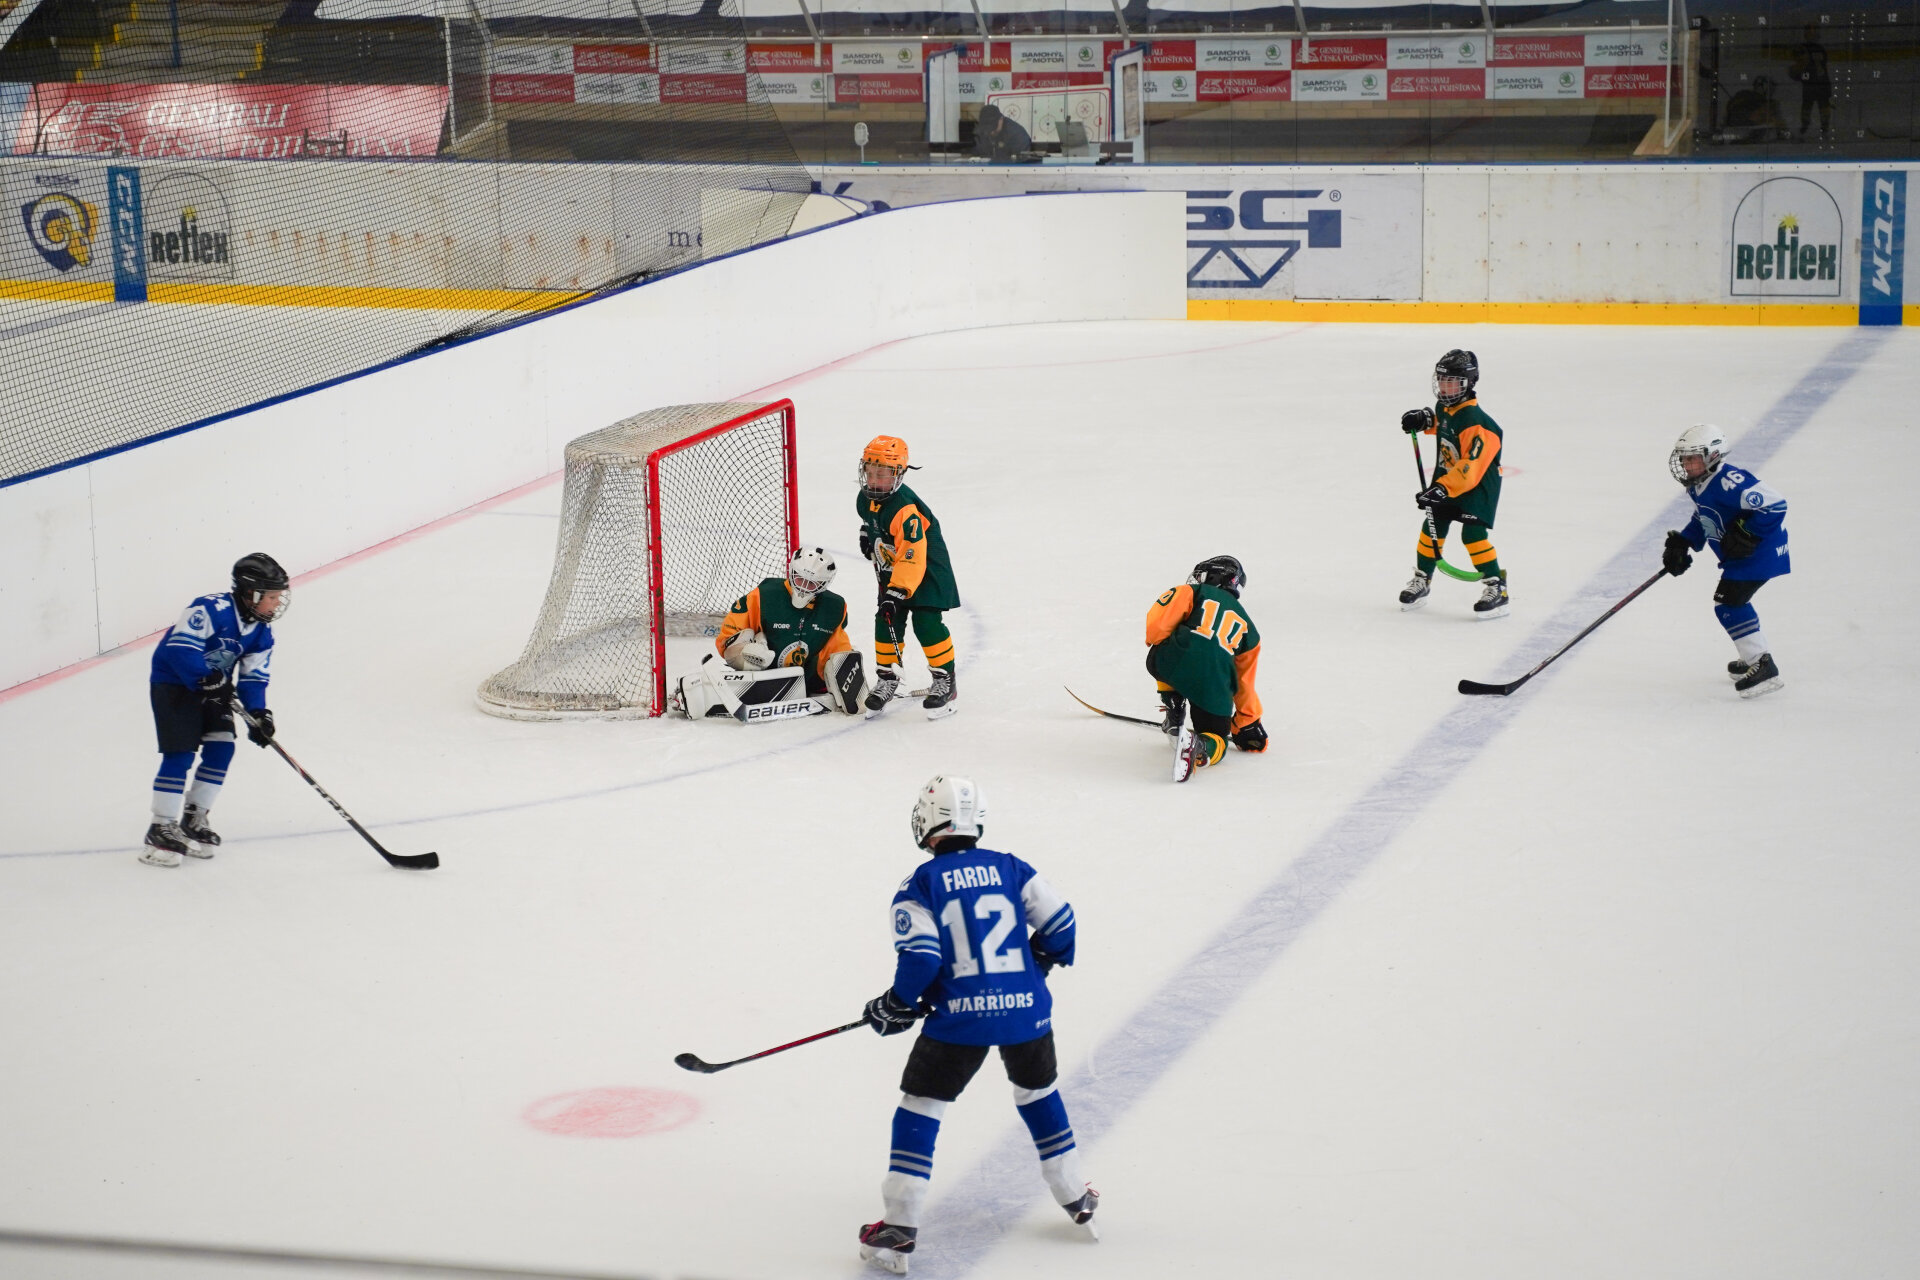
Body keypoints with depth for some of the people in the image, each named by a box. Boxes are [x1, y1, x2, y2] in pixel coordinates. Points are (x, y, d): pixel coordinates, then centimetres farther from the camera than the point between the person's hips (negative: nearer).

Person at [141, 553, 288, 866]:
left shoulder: (261, 633, -1)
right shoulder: (213, 609, -26)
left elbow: (253, 676, -1)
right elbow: (180, 646, -32)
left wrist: (258, 713, -15)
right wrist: (206, 679, -37)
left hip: (214, 687, 8)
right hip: (172, 683, -8)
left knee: (221, 749, -1)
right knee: (180, 754, -13)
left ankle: (193, 820, 14)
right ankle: (161, 830, -7)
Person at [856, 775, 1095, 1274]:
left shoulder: (919, 886, -3)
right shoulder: (1010, 868, 7)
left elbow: (920, 959, -11)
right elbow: (1059, 924, 6)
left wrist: (894, 1007, 4)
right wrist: (1038, 965, 25)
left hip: (959, 1015, -3)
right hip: (1025, 1009, 4)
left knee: (919, 1108, 7)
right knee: (1039, 1093, 26)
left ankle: (898, 1228, 2)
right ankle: (1076, 1200, 35)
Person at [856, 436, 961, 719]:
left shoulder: (905, 508, -32)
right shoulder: (865, 500, -4)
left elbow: (912, 558, -36)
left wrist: (897, 592, -39)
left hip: (926, 569, -8)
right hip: (891, 569, 8)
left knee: (926, 622, -15)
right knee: (887, 623, 1)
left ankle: (944, 680, -3)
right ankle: (887, 678, 15)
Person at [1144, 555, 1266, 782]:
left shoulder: (1193, 593, 20)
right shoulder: (1247, 627, 31)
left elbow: (1158, 621, -1)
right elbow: (1244, 683, 33)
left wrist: (1155, 644, 17)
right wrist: (1248, 726, 41)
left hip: (1177, 662, -1)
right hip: (1215, 687, 1)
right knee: (1216, 740, 17)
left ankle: (1175, 715, 18)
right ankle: (1199, 746, -20)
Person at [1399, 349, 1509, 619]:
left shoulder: (1475, 422, -30)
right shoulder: (1443, 407, -2)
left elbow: (1471, 468, -36)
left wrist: (1442, 488, -42)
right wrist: (1423, 419, 5)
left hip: (1478, 484, -8)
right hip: (1446, 478, 8)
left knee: (1473, 531, -19)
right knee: (1433, 526, 8)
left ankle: (1496, 589, -13)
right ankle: (1421, 579, 25)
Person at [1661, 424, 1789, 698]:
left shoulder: (1728, 481, -27)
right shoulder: (1699, 486, 6)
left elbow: (1774, 504, -31)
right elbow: (1701, 520, 22)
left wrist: (1745, 535, -28)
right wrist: (1681, 544, 8)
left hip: (1760, 551, -11)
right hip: (1740, 555, 11)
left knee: (1728, 603, -15)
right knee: (1733, 601, 24)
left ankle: (1764, 668, -16)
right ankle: (1754, 658, 40)